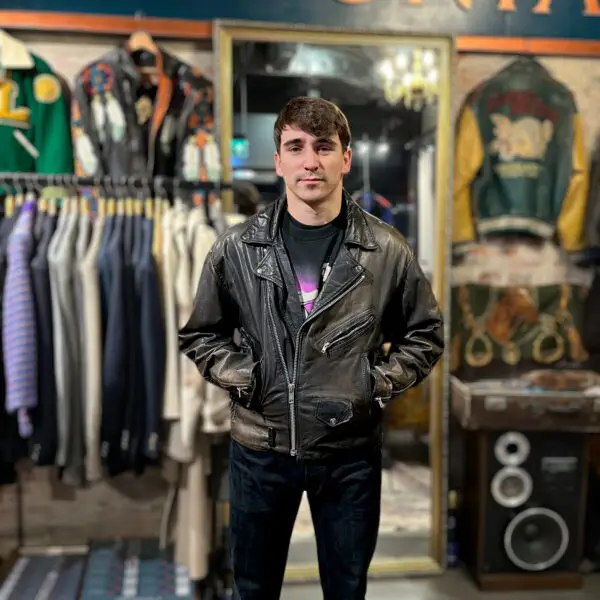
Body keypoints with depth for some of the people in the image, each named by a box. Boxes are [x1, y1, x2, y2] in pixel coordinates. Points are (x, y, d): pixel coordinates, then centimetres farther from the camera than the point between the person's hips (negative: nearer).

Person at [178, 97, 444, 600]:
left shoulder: (387, 251, -6)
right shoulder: (236, 250, -5)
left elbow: (426, 334, 5)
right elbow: (200, 334, 7)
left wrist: (380, 383, -7)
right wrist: (241, 377, -8)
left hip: (351, 451, 0)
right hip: (259, 448, 1)